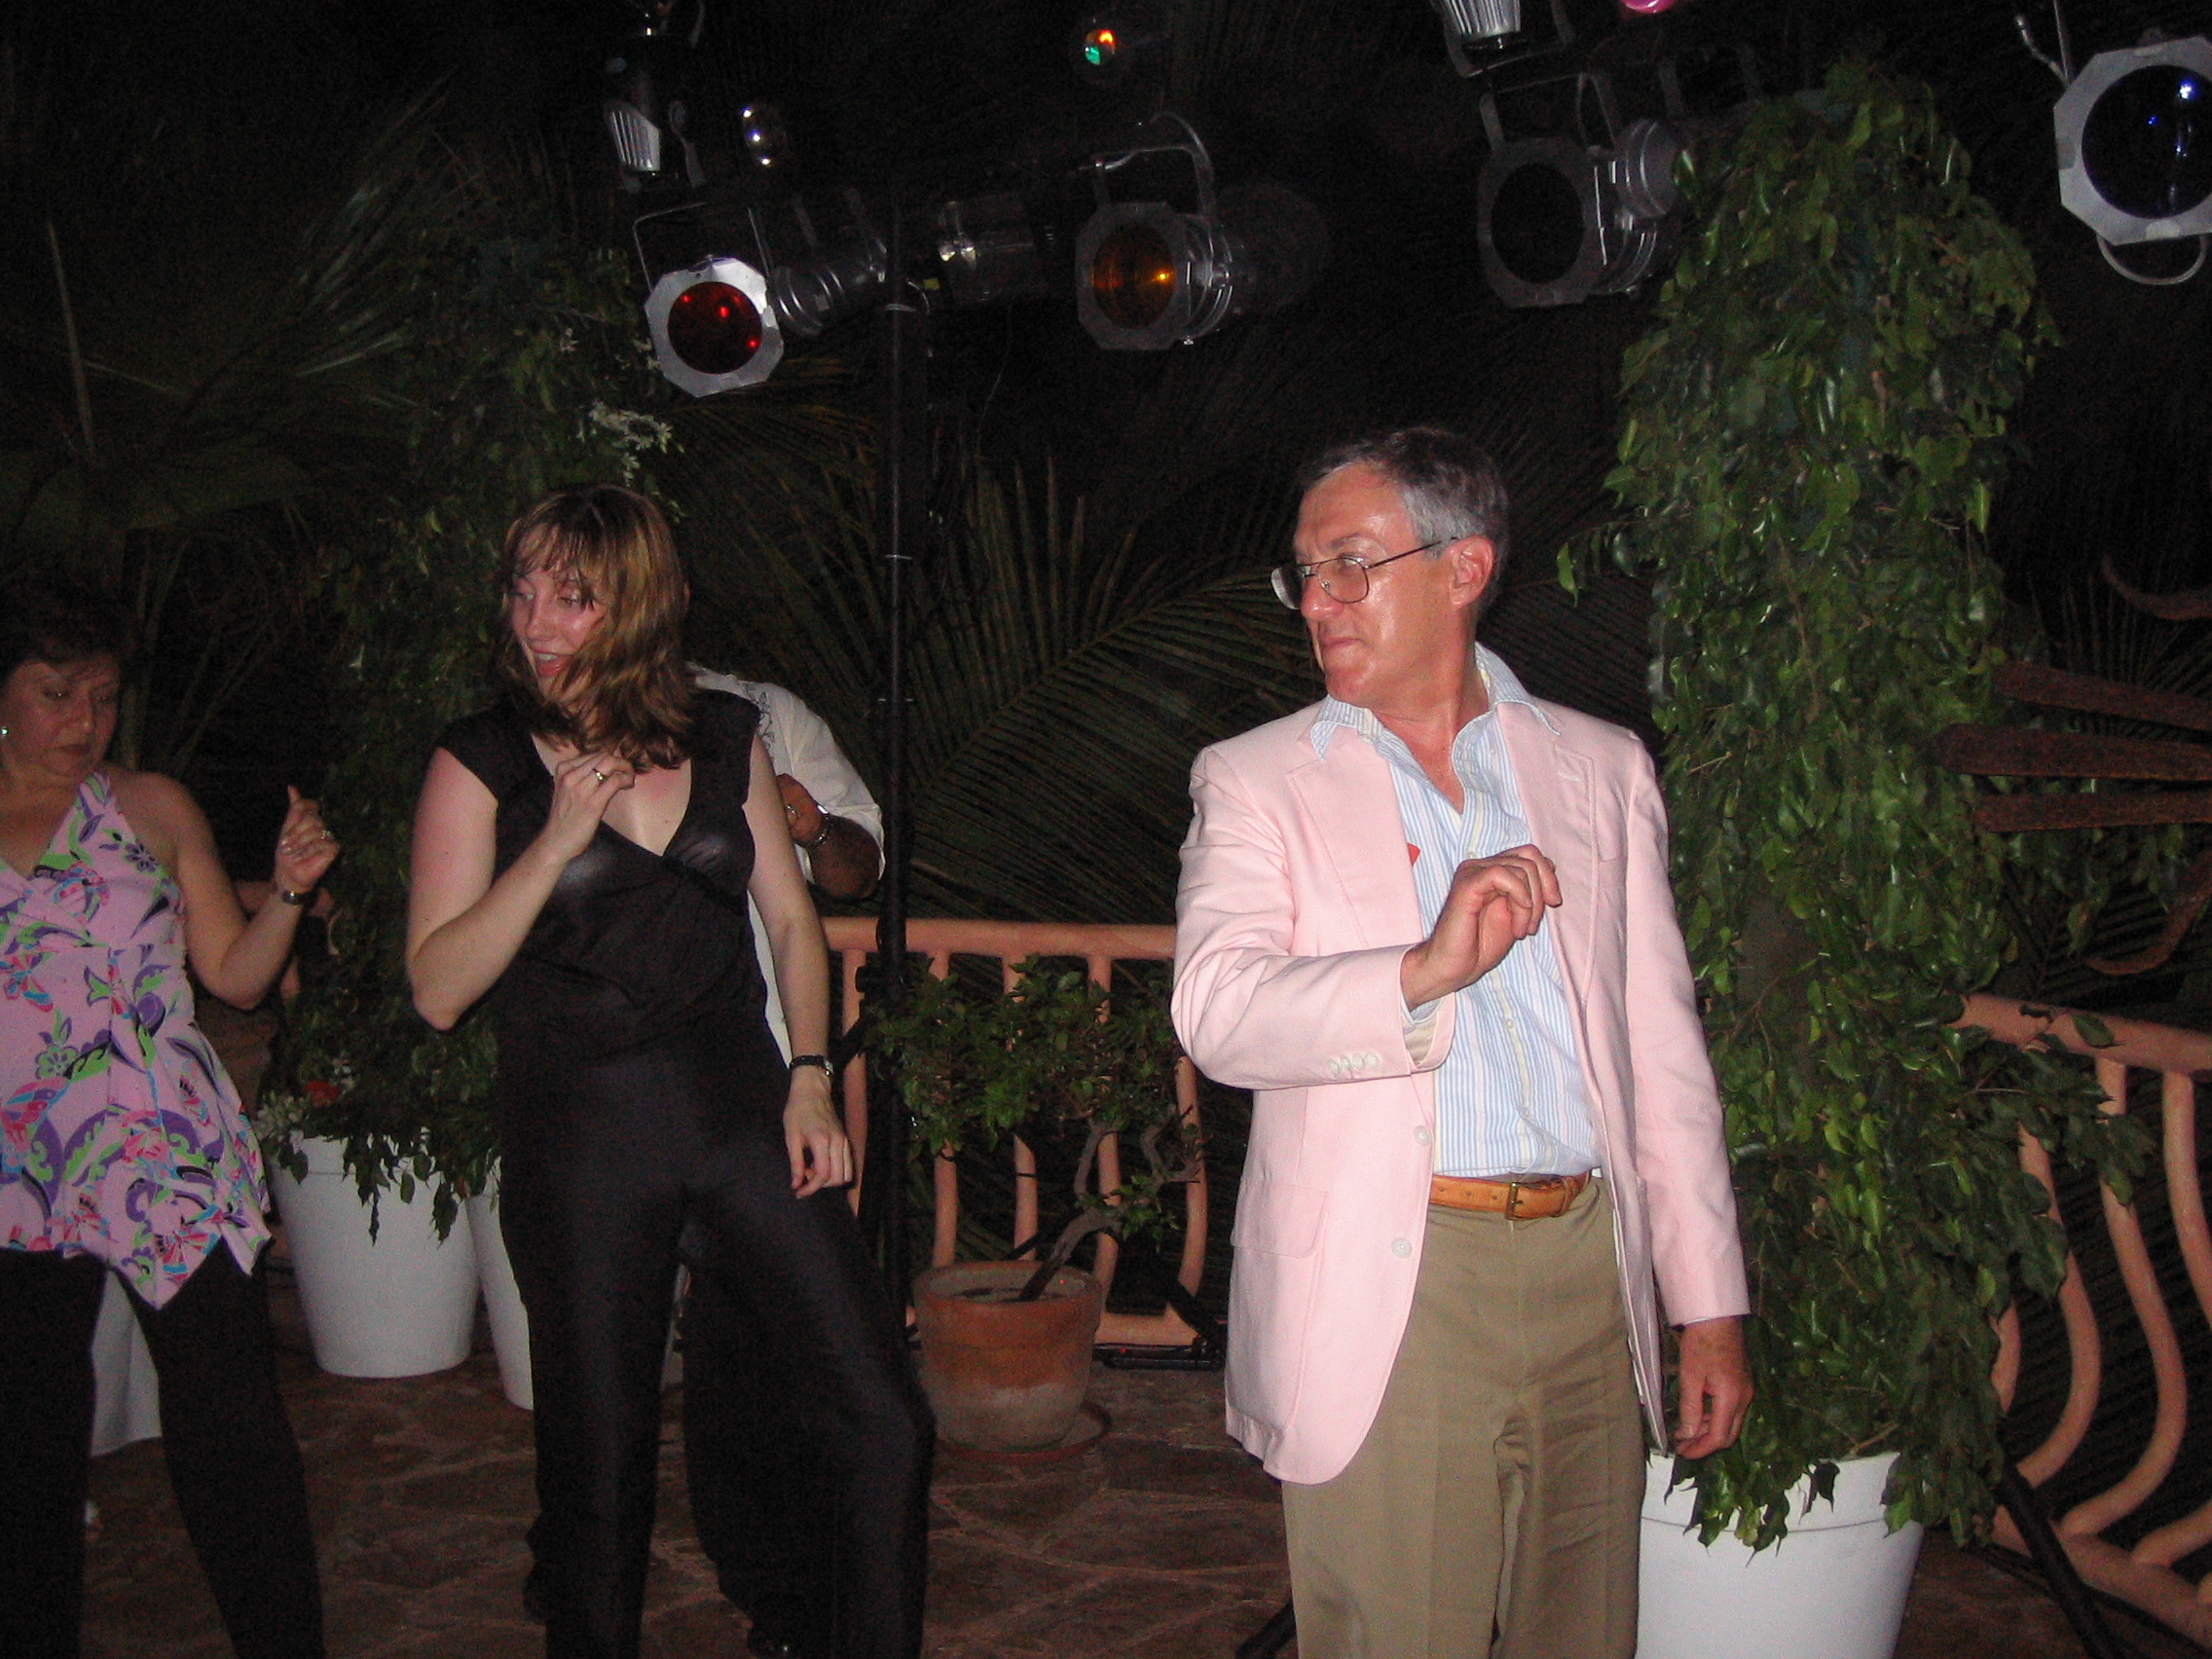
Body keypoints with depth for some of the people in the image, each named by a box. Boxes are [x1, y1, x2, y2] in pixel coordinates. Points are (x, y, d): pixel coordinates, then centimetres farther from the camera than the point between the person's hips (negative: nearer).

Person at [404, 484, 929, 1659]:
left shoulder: (725, 736, 7)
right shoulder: (482, 765, -2)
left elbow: (792, 920, 14)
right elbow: (437, 988, -8)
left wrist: (808, 1079, 3)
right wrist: (557, 840, -16)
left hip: (741, 1112, 3)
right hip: (580, 1139, -2)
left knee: (883, 1425, -1)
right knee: (598, 1472, 8)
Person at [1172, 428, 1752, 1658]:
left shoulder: (1601, 767, 11)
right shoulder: (1257, 782, 3)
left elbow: (1663, 1048, 12)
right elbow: (1217, 1009, -13)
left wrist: (1711, 1306, 10)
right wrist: (1423, 972, -30)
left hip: (1590, 1276, 3)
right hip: (1385, 1295, -2)